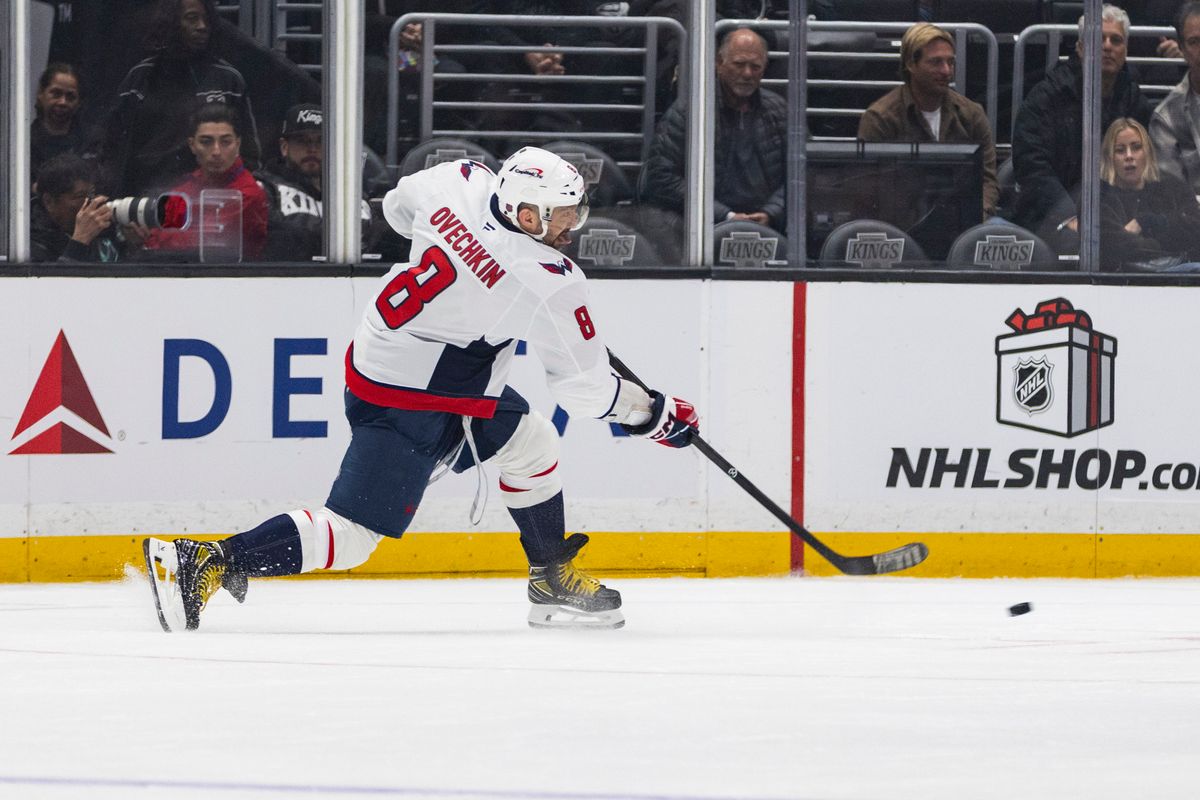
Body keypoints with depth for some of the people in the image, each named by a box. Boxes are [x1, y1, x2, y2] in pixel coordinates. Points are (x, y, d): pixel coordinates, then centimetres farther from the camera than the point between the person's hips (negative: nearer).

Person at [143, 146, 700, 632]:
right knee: (350, 536, -6)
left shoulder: (461, 182, -5)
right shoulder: (548, 284, -22)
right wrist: (655, 415, 1)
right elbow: (585, 387, -13)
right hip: (406, 407, -10)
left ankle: (554, 581, 32)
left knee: (529, 442, 21)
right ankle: (205, 563, -10)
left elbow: (398, 206, 19)